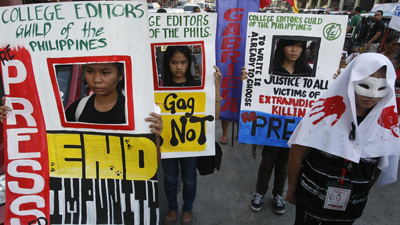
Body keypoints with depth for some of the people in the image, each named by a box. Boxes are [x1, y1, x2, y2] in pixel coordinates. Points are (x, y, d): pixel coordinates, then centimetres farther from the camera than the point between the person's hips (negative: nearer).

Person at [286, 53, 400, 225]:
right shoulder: (326, 110, -20)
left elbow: (379, 165, 6)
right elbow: (297, 154, -13)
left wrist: (362, 194, 14)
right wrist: (292, 189, -5)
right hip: (310, 200, -3)